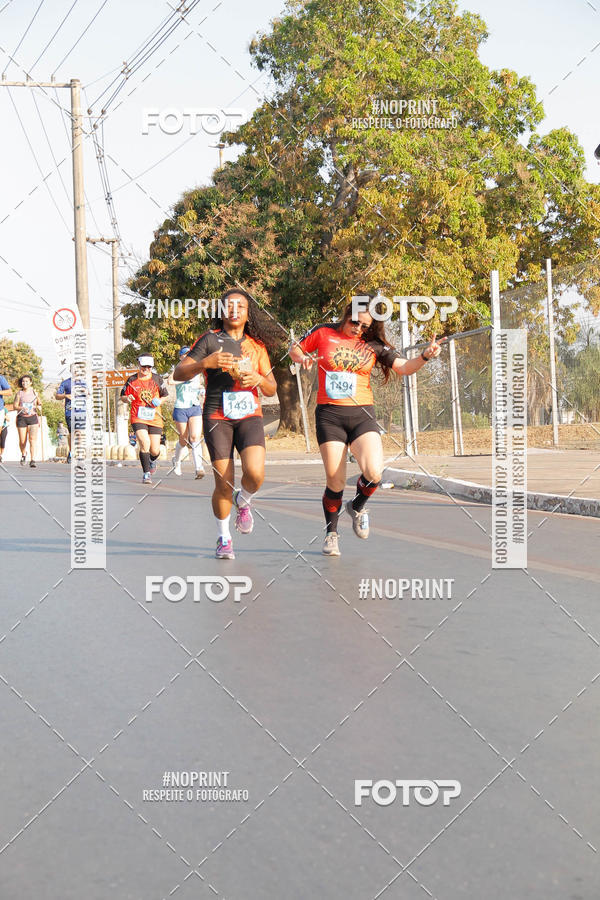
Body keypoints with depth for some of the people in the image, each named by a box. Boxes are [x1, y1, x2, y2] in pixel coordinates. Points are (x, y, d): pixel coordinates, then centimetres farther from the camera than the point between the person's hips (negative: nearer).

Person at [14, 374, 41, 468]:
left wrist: (39, 407, -2)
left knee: (33, 439, -15)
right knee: (22, 441, 5)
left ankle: (32, 460, -20)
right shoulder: (19, 393, 3)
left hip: (33, 417, 0)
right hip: (22, 418, 0)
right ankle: (23, 454, 36)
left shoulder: (34, 392, 7)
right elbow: (15, 406, -3)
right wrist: (22, 408, -23)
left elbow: (39, 403, 21)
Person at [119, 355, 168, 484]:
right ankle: (146, 473, -7)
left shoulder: (157, 379, 5)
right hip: (138, 418, -2)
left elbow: (164, 395, 15)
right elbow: (122, 397, 11)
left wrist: (159, 401, -6)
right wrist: (127, 399, -12)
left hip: (155, 419, 2)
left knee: (155, 450, 0)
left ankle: (152, 461, 39)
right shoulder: (132, 380, 3)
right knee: (145, 443, -22)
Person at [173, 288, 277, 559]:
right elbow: (178, 373, -2)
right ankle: (223, 538, 16)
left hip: (249, 415, 2)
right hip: (218, 416, -2)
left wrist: (259, 379, -7)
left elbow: (272, 390, 15)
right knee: (223, 484, -6)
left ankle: (243, 502, 17)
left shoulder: (257, 346, 15)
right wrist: (205, 363, -19)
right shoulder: (210, 340, 4)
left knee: (255, 473, -19)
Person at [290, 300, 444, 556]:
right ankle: (331, 533, 22)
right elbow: (295, 349, 17)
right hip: (329, 414, -1)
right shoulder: (323, 333, 4)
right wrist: (302, 358, -6)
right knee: (335, 481, -2)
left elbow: (403, 367, 1)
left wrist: (425, 356, -18)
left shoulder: (373, 345, 6)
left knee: (374, 472, -18)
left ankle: (357, 506, 16)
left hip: (362, 415, 1)